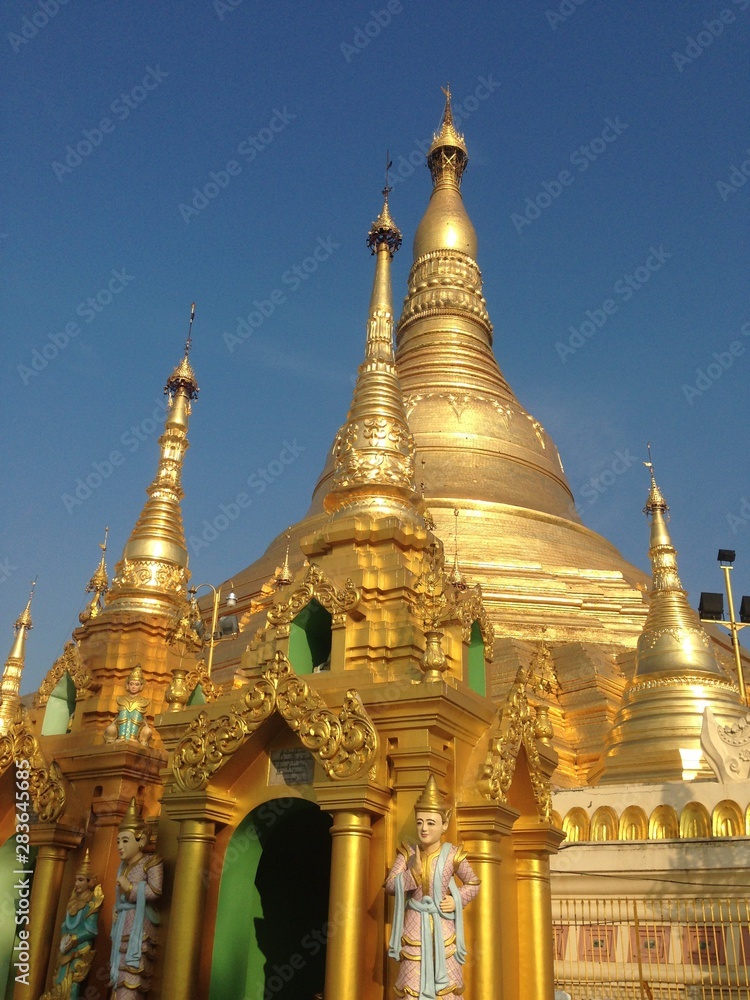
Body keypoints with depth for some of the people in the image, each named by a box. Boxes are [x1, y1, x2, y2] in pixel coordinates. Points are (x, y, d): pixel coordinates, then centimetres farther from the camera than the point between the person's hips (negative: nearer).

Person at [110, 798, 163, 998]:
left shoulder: (151, 862, -4)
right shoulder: (123, 866, 20)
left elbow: (155, 891, -16)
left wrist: (130, 888, -12)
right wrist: (115, 911, 8)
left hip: (139, 925, -8)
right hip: (123, 926, 8)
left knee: (130, 980, -15)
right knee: (120, 977, 4)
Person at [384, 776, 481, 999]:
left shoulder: (452, 854, -6)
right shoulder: (408, 853, -3)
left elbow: (473, 884, 7)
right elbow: (389, 885, -7)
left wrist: (457, 900, -9)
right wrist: (414, 872, -21)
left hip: (442, 926, 0)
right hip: (415, 925, 1)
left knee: (446, 981, 4)